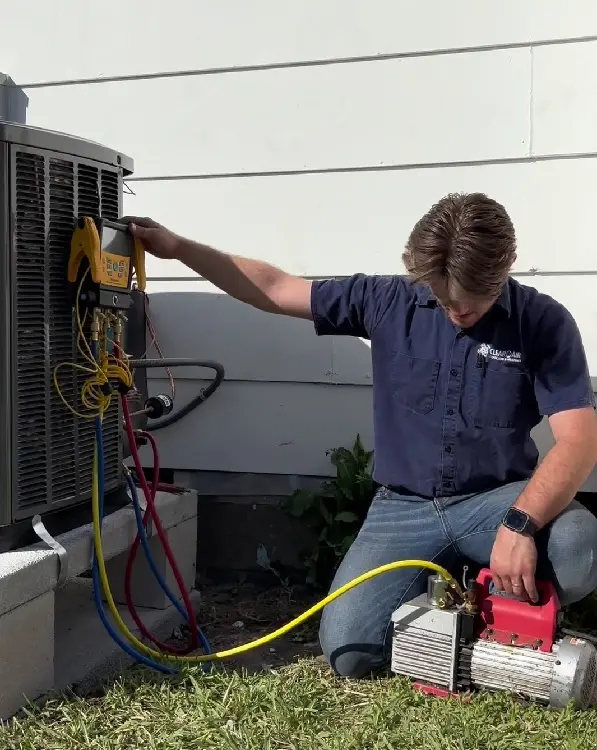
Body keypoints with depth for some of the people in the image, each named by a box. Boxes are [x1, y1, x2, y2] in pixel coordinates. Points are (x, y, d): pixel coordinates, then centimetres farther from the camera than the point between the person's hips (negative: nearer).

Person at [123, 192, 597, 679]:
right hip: (405, 507, 2)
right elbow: (273, 289, 4)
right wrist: (177, 247, 1)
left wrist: (520, 524, -32)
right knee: (349, 652, -15)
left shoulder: (544, 323, -8)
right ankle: (435, 591, 16)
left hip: (497, 500, -1)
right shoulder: (390, 302, -3)